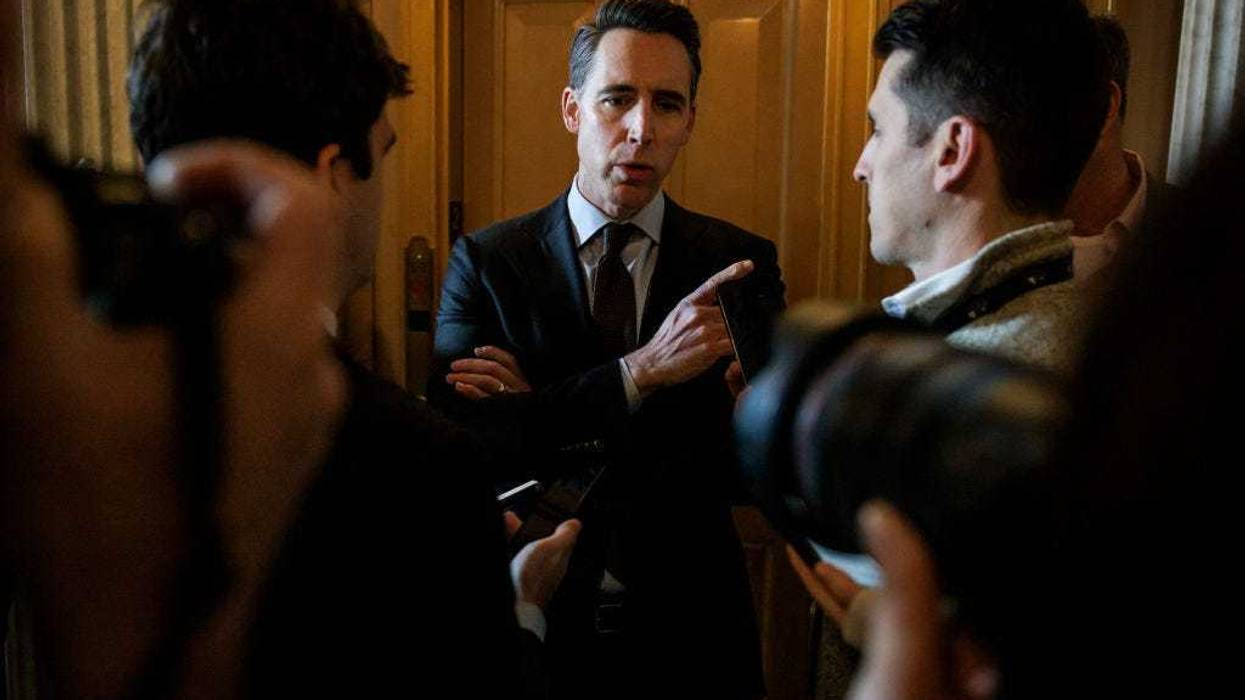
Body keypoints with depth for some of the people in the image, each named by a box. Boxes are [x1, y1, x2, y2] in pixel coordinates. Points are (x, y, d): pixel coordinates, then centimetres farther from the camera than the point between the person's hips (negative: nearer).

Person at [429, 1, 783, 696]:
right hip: (534, 620, 0)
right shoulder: (485, 261, -8)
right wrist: (640, 372, -29)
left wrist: (543, 416, -19)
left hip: (689, 630, 1)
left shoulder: (742, 264, -7)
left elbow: (749, 466, -13)